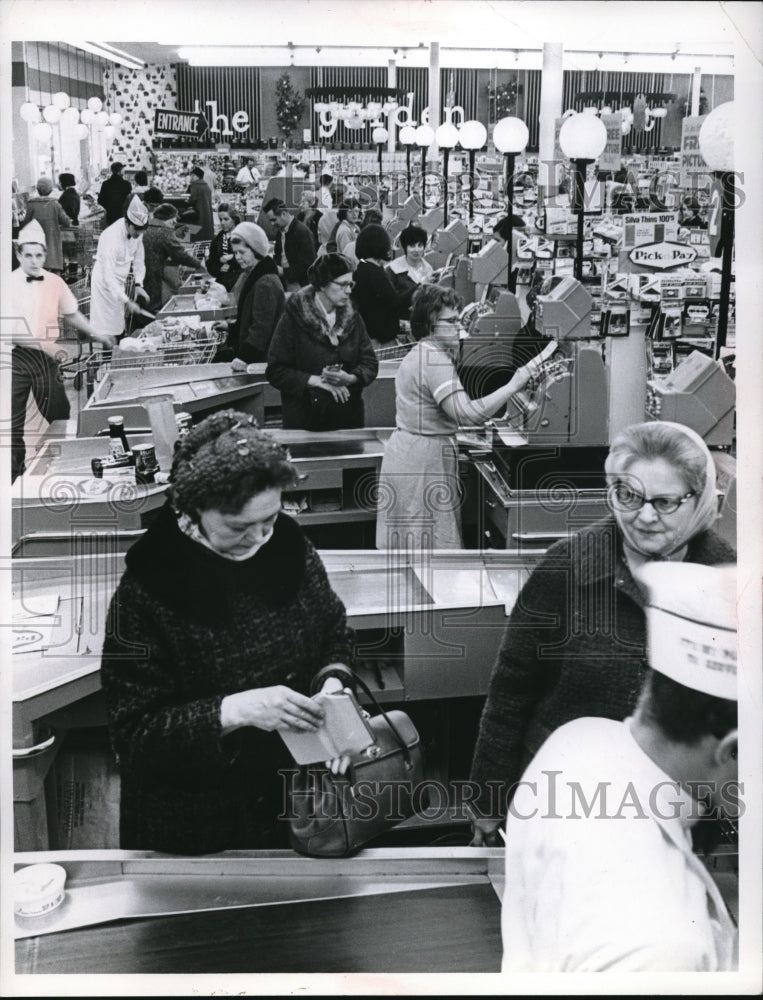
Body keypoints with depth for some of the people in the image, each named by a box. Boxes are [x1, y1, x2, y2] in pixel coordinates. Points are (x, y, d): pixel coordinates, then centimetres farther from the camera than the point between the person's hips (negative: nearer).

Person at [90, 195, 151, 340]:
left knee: (118, 330, 11)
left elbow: (139, 259, 8)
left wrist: (138, 284, -5)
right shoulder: (111, 238, -30)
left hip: (119, 284, 7)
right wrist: (126, 301, -34)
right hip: (104, 283, -7)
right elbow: (109, 277, -31)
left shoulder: (136, 232, -7)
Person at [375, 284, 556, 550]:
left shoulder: (417, 354, 15)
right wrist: (514, 385, -27)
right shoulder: (436, 360, -19)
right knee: (429, 544, -6)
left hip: (405, 447, 10)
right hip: (425, 459, -10)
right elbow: (466, 413, -31)